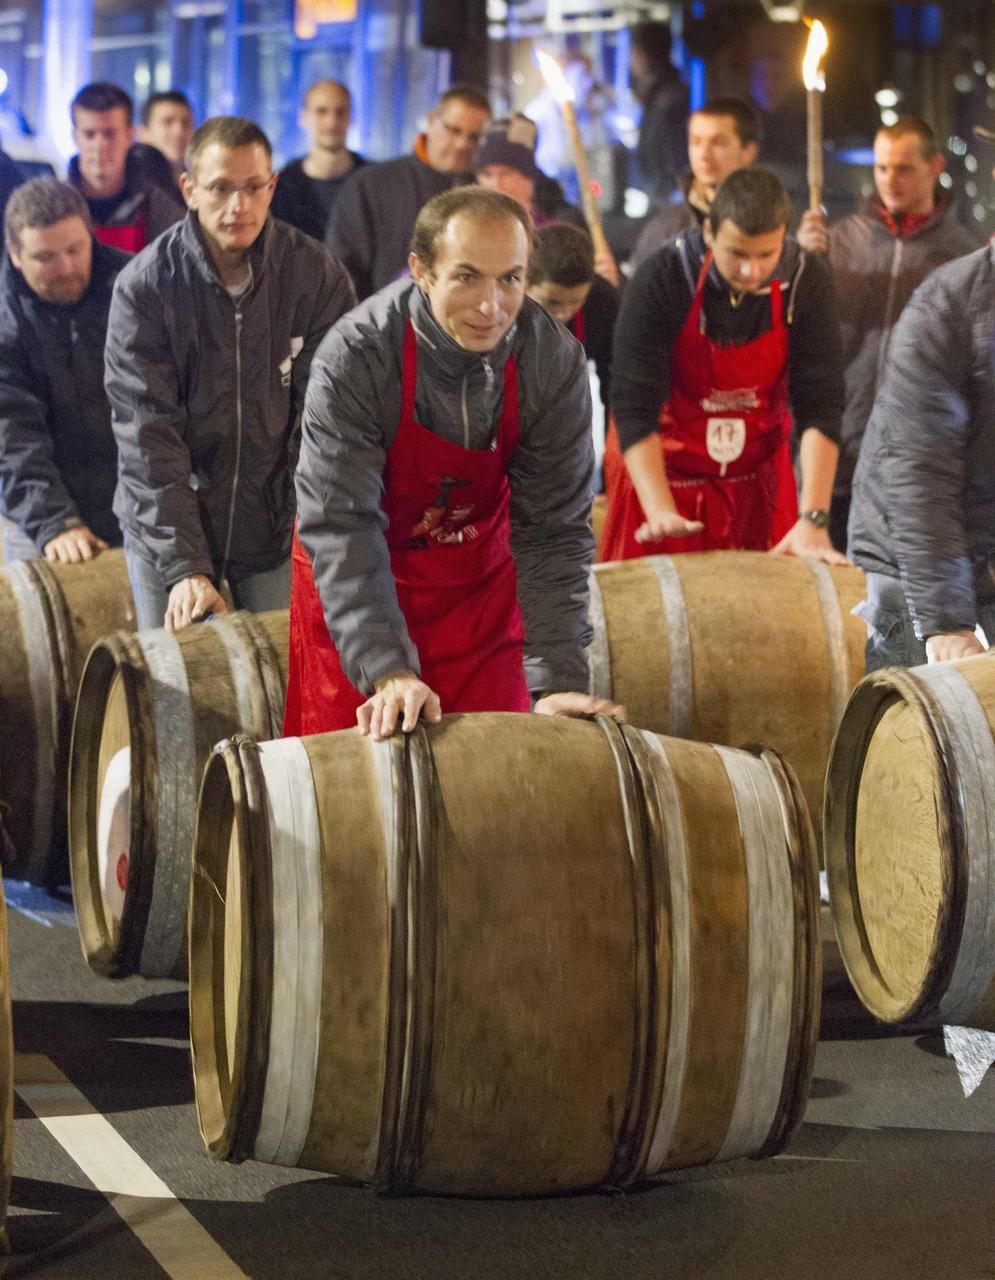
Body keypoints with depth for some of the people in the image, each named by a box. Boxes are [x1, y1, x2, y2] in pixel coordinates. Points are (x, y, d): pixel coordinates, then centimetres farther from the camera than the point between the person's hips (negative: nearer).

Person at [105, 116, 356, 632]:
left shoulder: (318, 275, -9)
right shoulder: (144, 286, -13)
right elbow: (147, 439, -15)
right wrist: (184, 566, -21)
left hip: (276, 526, 1)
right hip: (165, 529, -1)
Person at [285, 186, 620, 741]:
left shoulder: (555, 361, -19)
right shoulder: (354, 357, -28)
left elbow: (554, 529, -15)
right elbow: (341, 528, -29)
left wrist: (558, 683, -23)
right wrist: (387, 671, -38)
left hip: (482, 580, 2)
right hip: (354, 590, -2)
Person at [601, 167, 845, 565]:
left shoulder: (806, 283, -12)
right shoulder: (661, 281, -19)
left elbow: (820, 405, -15)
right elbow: (634, 405, -22)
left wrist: (813, 520, -24)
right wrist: (660, 510, -32)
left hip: (757, 480, 2)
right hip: (660, 474, -2)